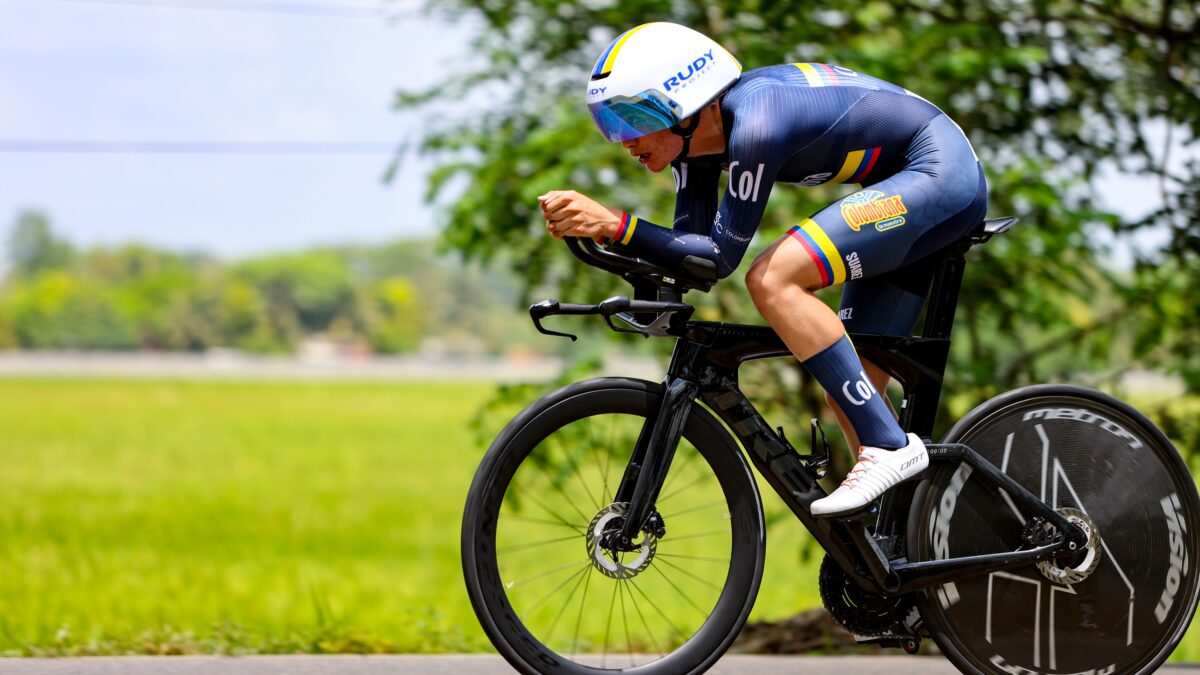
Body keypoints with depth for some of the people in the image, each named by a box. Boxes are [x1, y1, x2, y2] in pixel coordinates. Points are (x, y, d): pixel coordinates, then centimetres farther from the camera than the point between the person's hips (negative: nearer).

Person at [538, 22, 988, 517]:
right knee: (848, 391, 7)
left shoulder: (755, 125, -29)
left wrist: (616, 225, -31)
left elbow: (722, 256, -25)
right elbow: (691, 247, -1)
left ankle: (888, 445, -21)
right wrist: (597, 231, -16)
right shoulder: (695, 129, -2)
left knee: (772, 280, -24)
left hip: (942, 172, -10)